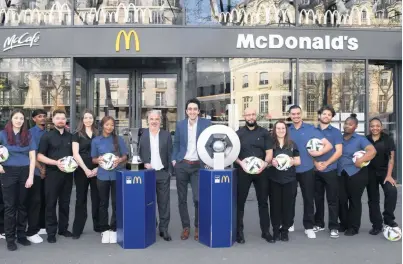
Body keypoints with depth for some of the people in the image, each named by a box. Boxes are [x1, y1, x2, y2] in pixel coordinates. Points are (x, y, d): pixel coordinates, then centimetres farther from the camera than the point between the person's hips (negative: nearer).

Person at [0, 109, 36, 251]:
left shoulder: (28, 136, 5)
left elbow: (32, 157, 2)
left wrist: (30, 177, -5)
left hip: (24, 172, 2)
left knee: (22, 205, 9)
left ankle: (21, 235, 21)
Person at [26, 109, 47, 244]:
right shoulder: (30, 133, -5)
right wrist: (40, 168, -10)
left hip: (47, 170, 5)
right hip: (35, 171, -5)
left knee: (44, 200, 11)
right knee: (35, 201, -5)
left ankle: (41, 226, 24)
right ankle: (31, 232, 1)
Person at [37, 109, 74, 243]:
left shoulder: (70, 136, 11)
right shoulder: (47, 136, -2)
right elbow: (40, 156, -6)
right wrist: (56, 162, -19)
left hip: (67, 173, 4)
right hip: (52, 173, -4)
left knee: (65, 202, 11)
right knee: (51, 203, 1)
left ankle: (63, 228, 23)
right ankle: (51, 232, 9)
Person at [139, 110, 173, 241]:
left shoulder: (166, 135, 4)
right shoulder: (142, 134, 2)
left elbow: (170, 154, 4)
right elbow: (138, 153, 3)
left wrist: (170, 171, -1)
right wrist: (144, 163, -13)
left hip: (163, 173, 0)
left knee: (164, 202, 5)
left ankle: (163, 229, 13)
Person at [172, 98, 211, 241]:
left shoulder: (206, 123, 0)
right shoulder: (180, 125, 7)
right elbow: (176, 144, 13)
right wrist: (173, 160, 2)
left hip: (198, 166, -2)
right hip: (181, 165, 2)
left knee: (198, 198, -6)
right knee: (182, 198, 7)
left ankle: (198, 227, 13)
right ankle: (185, 226, 21)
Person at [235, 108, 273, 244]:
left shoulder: (264, 133, 7)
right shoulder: (238, 133, 5)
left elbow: (269, 152, 2)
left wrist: (265, 163, -18)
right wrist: (241, 163, -17)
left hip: (261, 171, 1)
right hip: (243, 171, -1)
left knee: (263, 202, 8)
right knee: (240, 202, 2)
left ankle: (266, 231, 18)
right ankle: (239, 232, 12)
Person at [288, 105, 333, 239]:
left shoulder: (311, 129, -3)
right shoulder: (287, 130, 3)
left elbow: (328, 145, -4)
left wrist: (318, 153, -21)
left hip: (306, 169, -2)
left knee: (308, 198, 3)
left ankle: (309, 227, 15)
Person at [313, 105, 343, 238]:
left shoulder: (336, 132, 3)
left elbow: (339, 151, -4)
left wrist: (325, 163, -13)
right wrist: (315, 163, -9)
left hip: (331, 170, -2)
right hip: (315, 170, 3)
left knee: (332, 199, -1)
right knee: (318, 198, 12)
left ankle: (334, 227, 5)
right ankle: (319, 223, 23)